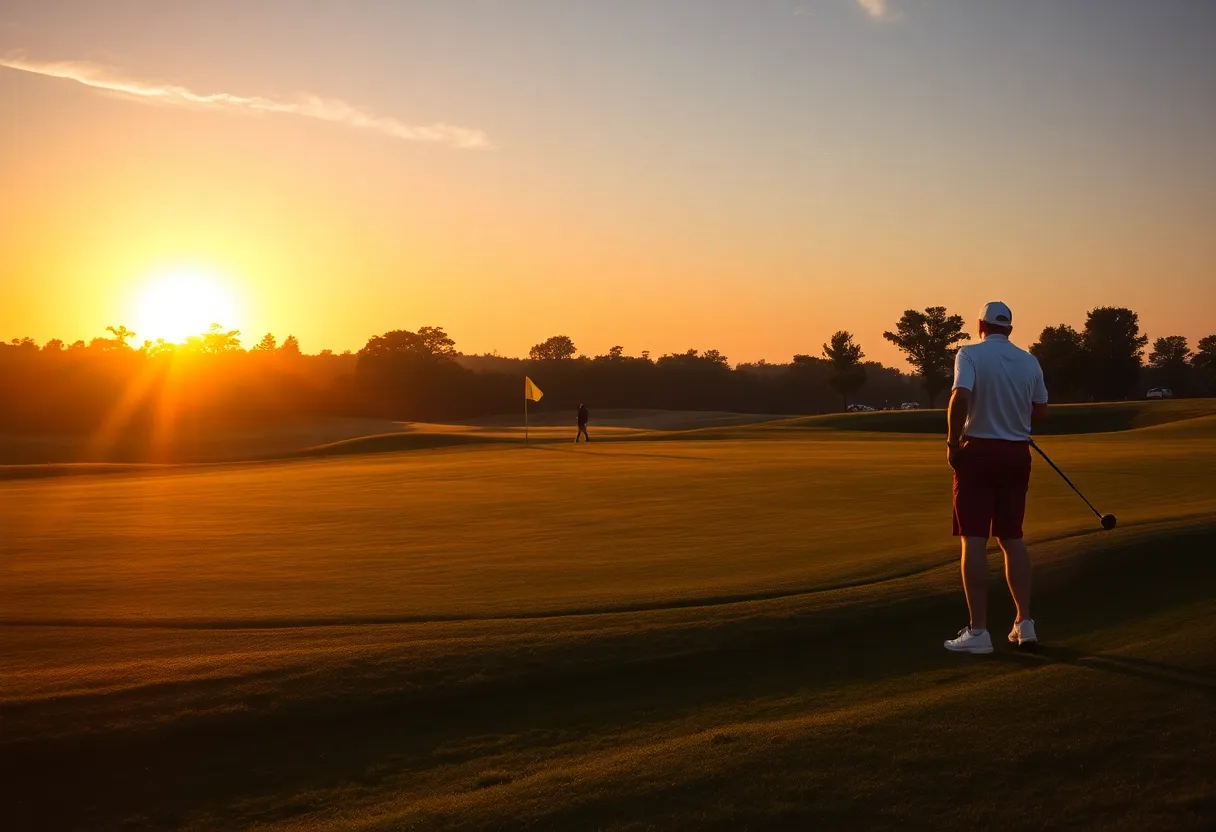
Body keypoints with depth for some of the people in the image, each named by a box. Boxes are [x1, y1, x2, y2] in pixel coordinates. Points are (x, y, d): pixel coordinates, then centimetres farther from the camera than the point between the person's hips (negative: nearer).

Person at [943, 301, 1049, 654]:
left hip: (978, 452, -4)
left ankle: (978, 631, -4)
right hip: (1017, 453, 4)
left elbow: (961, 397, -22)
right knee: (1012, 538, 14)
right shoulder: (1029, 361, 5)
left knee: (974, 541, -2)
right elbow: (1040, 411, 10)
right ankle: (1024, 622, 12)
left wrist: (952, 442, -11)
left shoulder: (970, 354, -8)